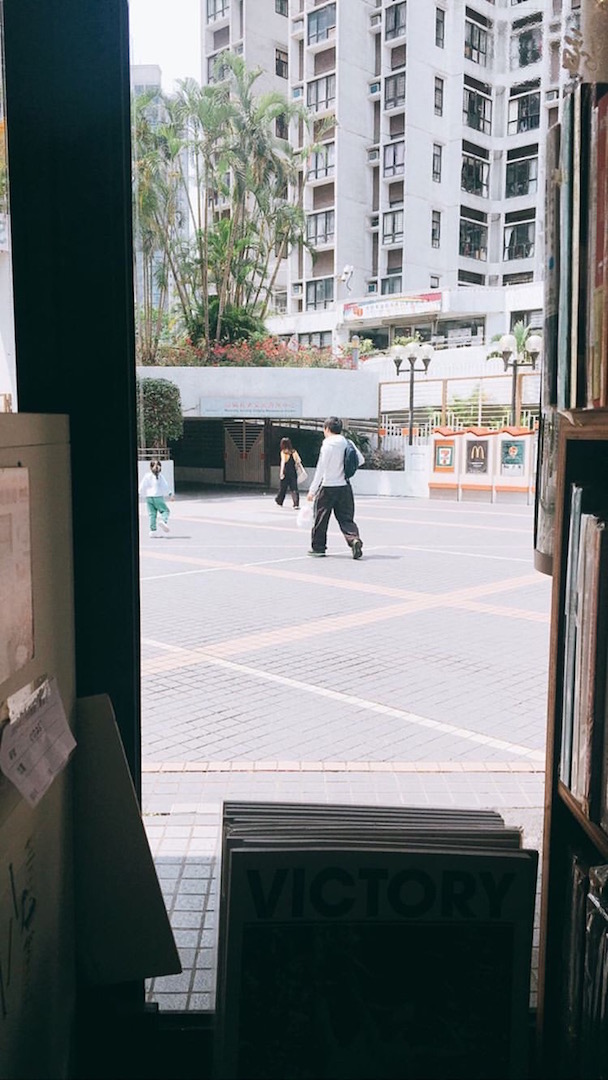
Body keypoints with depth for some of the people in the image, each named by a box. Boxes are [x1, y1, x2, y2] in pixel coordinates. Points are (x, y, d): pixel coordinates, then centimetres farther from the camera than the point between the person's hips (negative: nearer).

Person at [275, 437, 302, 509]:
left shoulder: (283, 452, -6)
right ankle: (296, 504, -12)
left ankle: (279, 501, 32)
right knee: (294, 489, 1)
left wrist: (281, 473, -17)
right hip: (293, 473, 2)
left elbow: (283, 462, -15)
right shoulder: (294, 451, 4)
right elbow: (298, 462, 0)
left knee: (282, 488, 13)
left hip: (285, 472, -2)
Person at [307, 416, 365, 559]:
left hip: (328, 487, -5)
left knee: (320, 518, 10)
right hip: (344, 487, 5)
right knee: (346, 518, 7)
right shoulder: (348, 444, 3)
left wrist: (312, 491, -9)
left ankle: (318, 547, 19)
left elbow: (320, 470, -13)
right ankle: (354, 539, -16)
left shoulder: (327, 446, -12)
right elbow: (361, 460, 11)